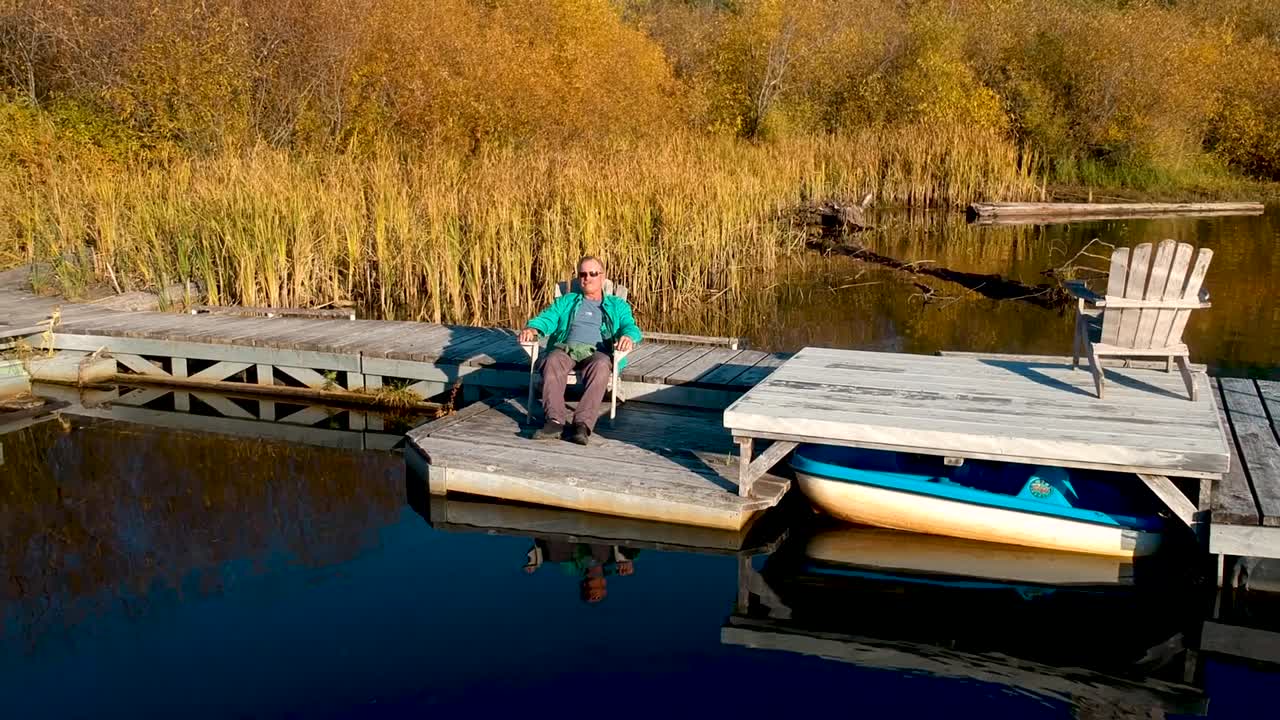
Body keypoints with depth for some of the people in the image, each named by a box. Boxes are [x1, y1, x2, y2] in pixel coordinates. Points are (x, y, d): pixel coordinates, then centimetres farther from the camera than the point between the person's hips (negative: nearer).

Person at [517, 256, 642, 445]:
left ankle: (583, 424, -48)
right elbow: (547, 318, 17)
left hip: (598, 352, -1)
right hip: (566, 348, 1)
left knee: (601, 366, -38)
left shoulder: (617, 305, 27)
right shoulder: (566, 301, 31)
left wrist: (628, 336, -16)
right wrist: (532, 329, -7)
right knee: (553, 361, -35)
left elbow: (631, 327, 11)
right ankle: (555, 421, -46)